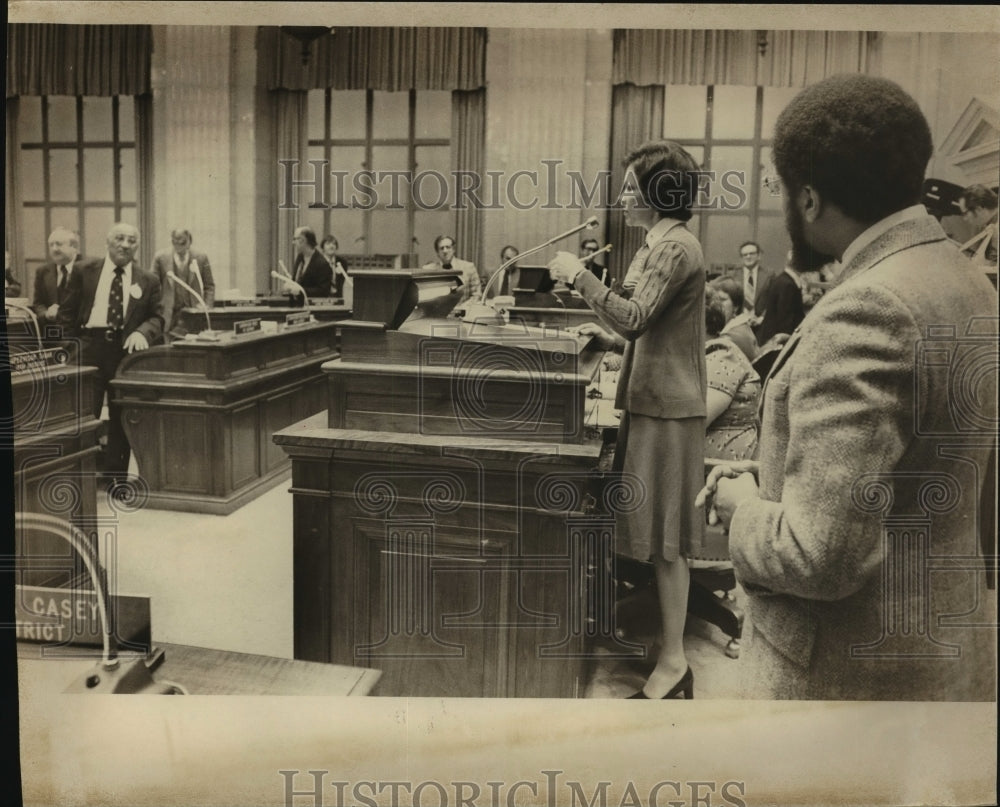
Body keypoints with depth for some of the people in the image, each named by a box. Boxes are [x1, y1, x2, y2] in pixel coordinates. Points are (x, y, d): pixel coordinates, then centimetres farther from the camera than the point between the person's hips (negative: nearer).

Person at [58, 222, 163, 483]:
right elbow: (67, 312, 8)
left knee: (121, 419, 8)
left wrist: (142, 332, -14)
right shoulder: (84, 270, 5)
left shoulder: (148, 280, 6)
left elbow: (157, 317, 7)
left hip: (126, 351, 1)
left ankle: (115, 477, 19)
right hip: (89, 348, -1)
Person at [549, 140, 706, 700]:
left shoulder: (674, 246, -14)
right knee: (662, 538, 16)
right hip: (658, 401, 10)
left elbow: (636, 317, -24)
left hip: (667, 407, -10)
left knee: (666, 539, -4)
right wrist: (614, 339, 10)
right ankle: (670, 650, 28)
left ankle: (674, 662, 6)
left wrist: (578, 275, -18)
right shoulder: (666, 244, 18)